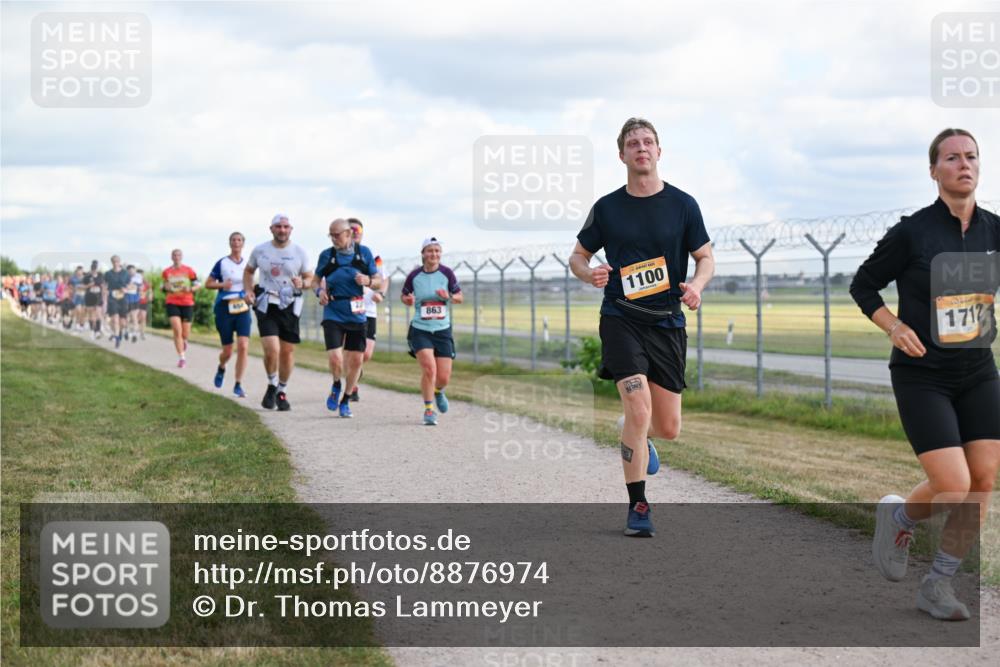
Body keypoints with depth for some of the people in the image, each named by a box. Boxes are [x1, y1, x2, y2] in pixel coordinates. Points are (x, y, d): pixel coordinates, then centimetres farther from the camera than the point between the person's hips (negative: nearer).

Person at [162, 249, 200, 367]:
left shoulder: (189, 270, 0)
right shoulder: (166, 272, 6)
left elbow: (198, 285, 3)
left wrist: (190, 289, -17)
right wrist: (165, 288, -6)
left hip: (187, 304, 0)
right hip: (172, 303, 0)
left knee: (185, 334, 4)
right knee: (177, 331, -15)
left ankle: (184, 341, 43)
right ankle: (181, 358, -8)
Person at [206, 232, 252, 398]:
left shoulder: (248, 264, 8)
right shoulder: (222, 263, -1)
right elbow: (208, 283, 2)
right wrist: (222, 285, -16)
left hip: (243, 309, 2)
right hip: (225, 308, -2)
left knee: (243, 346, -16)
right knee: (228, 351, 3)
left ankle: (238, 385, -8)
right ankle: (221, 368, 40)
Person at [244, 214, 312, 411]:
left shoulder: (299, 253, 1)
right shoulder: (260, 251, 3)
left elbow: (309, 277, 10)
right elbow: (248, 271, 19)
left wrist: (302, 283, -13)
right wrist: (248, 290, 2)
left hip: (290, 306, 1)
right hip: (266, 306, -1)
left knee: (287, 351, 5)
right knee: (271, 350, -16)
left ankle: (282, 392, 25)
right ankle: (272, 385, 11)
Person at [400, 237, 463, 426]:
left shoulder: (446, 273, -3)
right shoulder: (414, 275, -4)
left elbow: (460, 297, 5)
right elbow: (403, 295, 12)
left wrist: (449, 297, -16)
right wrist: (408, 300, -11)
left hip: (443, 331, 2)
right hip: (420, 330, -1)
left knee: (444, 378, 1)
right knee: (429, 368, -20)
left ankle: (438, 392, 39)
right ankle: (428, 410, -2)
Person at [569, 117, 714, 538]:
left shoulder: (682, 204, 2)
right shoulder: (607, 207, 2)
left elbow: (706, 258, 7)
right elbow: (578, 255, 13)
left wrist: (696, 285, -15)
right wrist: (590, 274, -11)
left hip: (667, 322, 2)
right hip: (620, 318, -2)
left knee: (668, 428, 5)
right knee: (638, 408, -19)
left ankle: (639, 440, 44)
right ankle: (637, 507, -6)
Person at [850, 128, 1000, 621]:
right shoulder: (912, 232, -10)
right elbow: (863, 285, 1)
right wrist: (894, 327, -13)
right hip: (922, 375, -5)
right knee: (953, 487, -14)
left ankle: (938, 584, 12)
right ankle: (898, 516, 21)